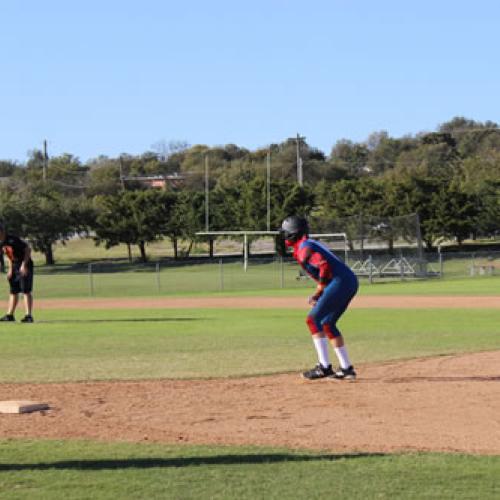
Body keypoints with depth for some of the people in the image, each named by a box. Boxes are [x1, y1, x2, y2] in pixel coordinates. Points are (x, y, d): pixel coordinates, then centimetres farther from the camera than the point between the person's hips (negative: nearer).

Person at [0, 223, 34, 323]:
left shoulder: (13, 240, -22)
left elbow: (28, 249, -19)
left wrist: (24, 265, -21)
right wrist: (10, 269, 10)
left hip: (24, 266, -9)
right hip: (14, 266, 9)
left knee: (26, 291, -11)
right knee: (13, 291, 11)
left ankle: (29, 316, -11)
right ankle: (10, 315, 17)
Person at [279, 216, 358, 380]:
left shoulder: (303, 248, -7)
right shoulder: (311, 244, 23)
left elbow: (324, 265, -21)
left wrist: (319, 291, -11)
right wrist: (319, 294, 15)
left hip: (340, 282, -10)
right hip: (350, 282, 10)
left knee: (313, 319, -5)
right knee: (328, 324, 17)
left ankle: (324, 367, -9)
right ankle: (347, 369, 17)